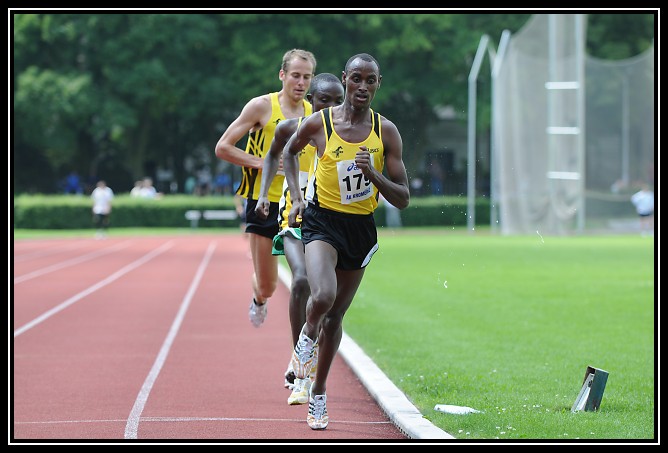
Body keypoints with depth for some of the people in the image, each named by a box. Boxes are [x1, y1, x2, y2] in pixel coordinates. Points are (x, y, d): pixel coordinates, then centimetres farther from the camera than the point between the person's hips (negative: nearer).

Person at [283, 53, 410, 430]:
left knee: (335, 316, 11)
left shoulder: (386, 132, -4)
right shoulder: (319, 124, -7)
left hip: (361, 229, 2)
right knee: (323, 296, -28)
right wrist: (296, 197, 5)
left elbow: (403, 199, -3)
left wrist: (374, 175, -21)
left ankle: (319, 397, 27)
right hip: (322, 221, -2)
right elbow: (290, 151, 15)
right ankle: (308, 336, 8)